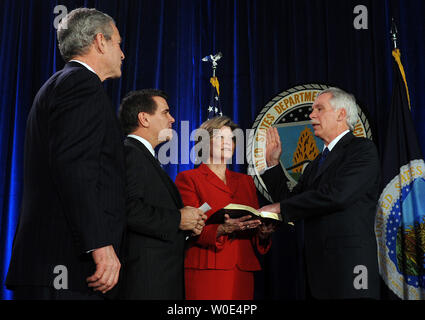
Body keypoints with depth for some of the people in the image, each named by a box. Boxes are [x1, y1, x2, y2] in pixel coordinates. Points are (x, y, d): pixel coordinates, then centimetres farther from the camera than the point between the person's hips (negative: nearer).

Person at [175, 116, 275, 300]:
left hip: (242, 272, 4)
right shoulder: (188, 178, 3)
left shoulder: (245, 181, 20)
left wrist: (262, 232, -7)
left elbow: (256, 221, 16)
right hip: (206, 270, -4)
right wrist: (222, 229, -23)